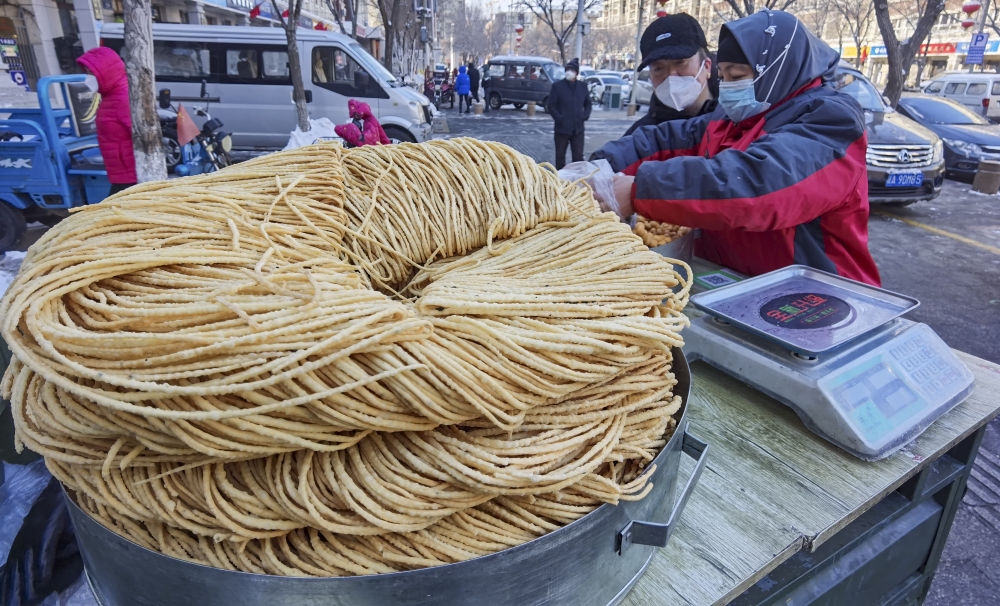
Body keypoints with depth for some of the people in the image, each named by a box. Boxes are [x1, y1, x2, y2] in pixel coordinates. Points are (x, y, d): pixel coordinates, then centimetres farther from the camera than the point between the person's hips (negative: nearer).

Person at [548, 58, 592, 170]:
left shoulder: (582, 86, 9)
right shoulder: (557, 86, 0)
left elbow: (588, 104, 19)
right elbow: (551, 106, -2)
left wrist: (585, 116, 3)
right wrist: (559, 118, -12)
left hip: (578, 128, 2)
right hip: (562, 128, -2)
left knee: (578, 156, 2)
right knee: (560, 156, 6)